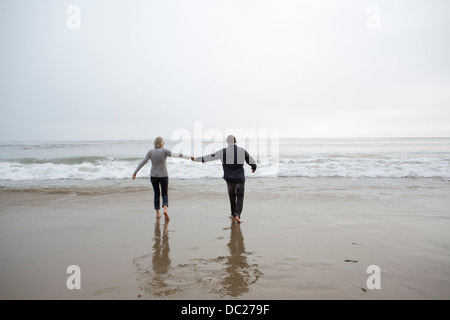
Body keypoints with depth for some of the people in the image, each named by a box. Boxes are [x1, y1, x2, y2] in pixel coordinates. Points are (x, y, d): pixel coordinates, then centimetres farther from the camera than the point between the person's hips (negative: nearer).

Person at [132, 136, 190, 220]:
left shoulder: (150, 151, -4)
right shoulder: (164, 151, -10)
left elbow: (143, 162, -7)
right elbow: (174, 155, -22)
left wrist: (135, 172, -3)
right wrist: (186, 157, -23)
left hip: (153, 176, 2)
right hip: (163, 176, -2)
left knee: (157, 194, 16)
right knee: (165, 194, 11)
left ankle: (157, 213, 17)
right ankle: (165, 209, -13)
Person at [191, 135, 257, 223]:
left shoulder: (223, 152, -7)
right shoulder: (242, 150, -2)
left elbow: (210, 157, -5)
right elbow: (250, 160, 9)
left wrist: (196, 159, 4)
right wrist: (254, 167, 31)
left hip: (229, 178, 1)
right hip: (240, 178, -1)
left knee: (232, 196, 19)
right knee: (240, 197, 4)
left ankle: (233, 214, 29)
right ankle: (237, 215, -13)